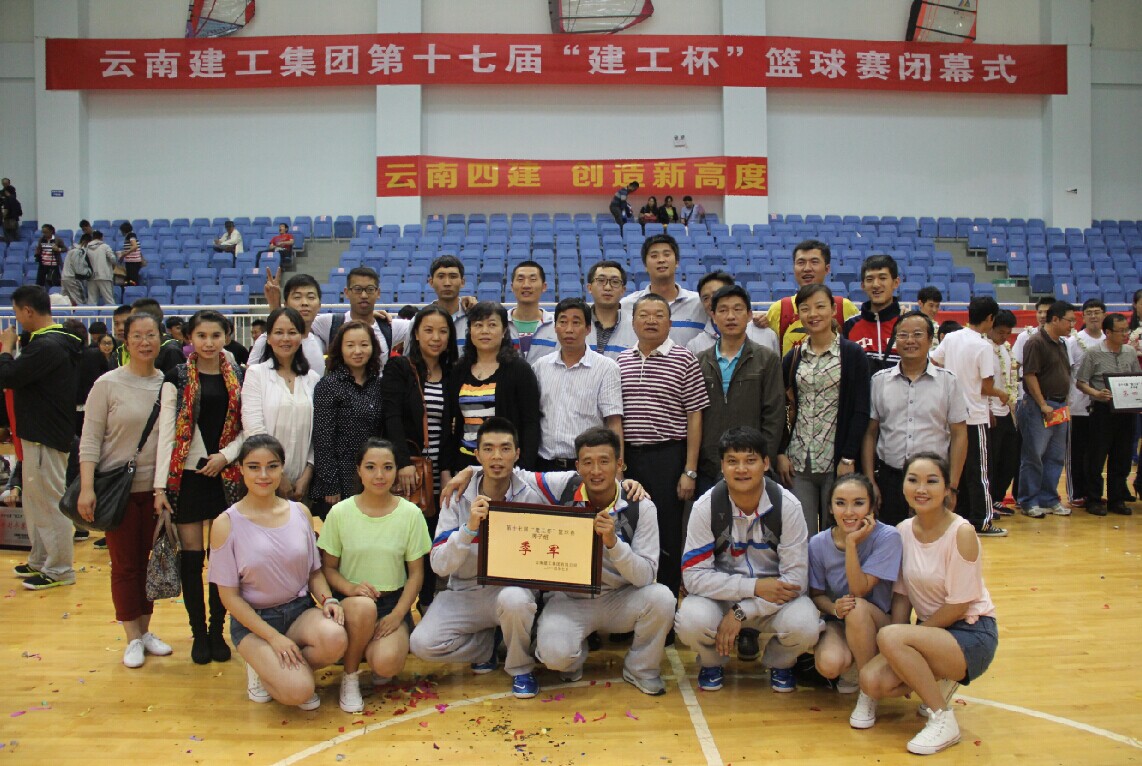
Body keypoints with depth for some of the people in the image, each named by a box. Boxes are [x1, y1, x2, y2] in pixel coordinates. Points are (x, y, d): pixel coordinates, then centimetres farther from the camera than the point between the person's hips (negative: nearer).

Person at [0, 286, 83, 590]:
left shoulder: (47, 345, -21)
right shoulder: (54, 341, 12)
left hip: (45, 438, -11)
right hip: (39, 433, 11)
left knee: (50, 502, -2)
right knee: (34, 500, 20)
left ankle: (60, 570, 7)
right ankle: (40, 560, 31)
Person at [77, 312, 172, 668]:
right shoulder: (107, 384, -7)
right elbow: (90, 440, -7)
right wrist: (86, 488, -15)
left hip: (156, 487, 2)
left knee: (150, 560, 12)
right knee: (125, 564, 6)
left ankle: (146, 630, 26)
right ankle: (133, 638, 18)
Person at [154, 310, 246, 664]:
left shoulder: (238, 378, 6)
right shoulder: (177, 379, 0)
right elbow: (166, 433, -4)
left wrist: (226, 455, -12)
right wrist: (160, 486, -9)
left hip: (226, 476, 2)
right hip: (187, 475, -1)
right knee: (192, 556, 3)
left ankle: (218, 631, 18)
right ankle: (198, 633, 15)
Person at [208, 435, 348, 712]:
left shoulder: (300, 513, 1)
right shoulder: (227, 524, -9)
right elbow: (229, 595, -8)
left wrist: (328, 599, -13)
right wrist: (273, 637, -15)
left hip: (300, 610, 4)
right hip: (253, 619, -3)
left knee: (335, 639, -31)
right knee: (298, 692, -25)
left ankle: (286, 668, 2)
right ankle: (263, 668, 10)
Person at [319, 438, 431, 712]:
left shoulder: (410, 513, -3)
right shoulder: (340, 512, -3)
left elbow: (416, 573, 2)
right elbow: (328, 568, 2)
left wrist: (397, 614, -11)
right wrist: (350, 588, -19)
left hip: (393, 601, 0)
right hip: (351, 600, 0)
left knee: (386, 665, -27)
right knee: (363, 606, -37)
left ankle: (374, 650, 12)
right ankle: (350, 677, -9)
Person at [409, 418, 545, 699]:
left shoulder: (530, 498, -8)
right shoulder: (458, 499, -6)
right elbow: (439, 565, -13)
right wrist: (470, 527, -28)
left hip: (511, 588, -1)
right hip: (464, 592, 2)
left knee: (514, 599, -37)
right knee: (422, 643, -22)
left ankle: (521, 668, -5)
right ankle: (486, 645, 9)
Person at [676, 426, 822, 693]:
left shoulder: (787, 506, -15)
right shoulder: (705, 507, -15)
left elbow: (796, 577, -15)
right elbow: (693, 575, -17)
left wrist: (741, 612, -22)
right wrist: (754, 586, -25)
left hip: (774, 596, 0)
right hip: (721, 596, 0)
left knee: (804, 625, -31)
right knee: (691, 621, -32)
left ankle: (780, 663, 7)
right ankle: (712, 661, 6)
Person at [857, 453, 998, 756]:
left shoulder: (962, 532, -18)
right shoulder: (903, 531, 0)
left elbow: (958, 606, -17)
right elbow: (901, 594, 2)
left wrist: (896, 639, -12)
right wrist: (899, 653, -11)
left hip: (971, 634, -6)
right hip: (928, 630, 6)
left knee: (889, 636, -29)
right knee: (872, 681, -17)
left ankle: (943, 721, -11)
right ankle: (938, 683, 13)